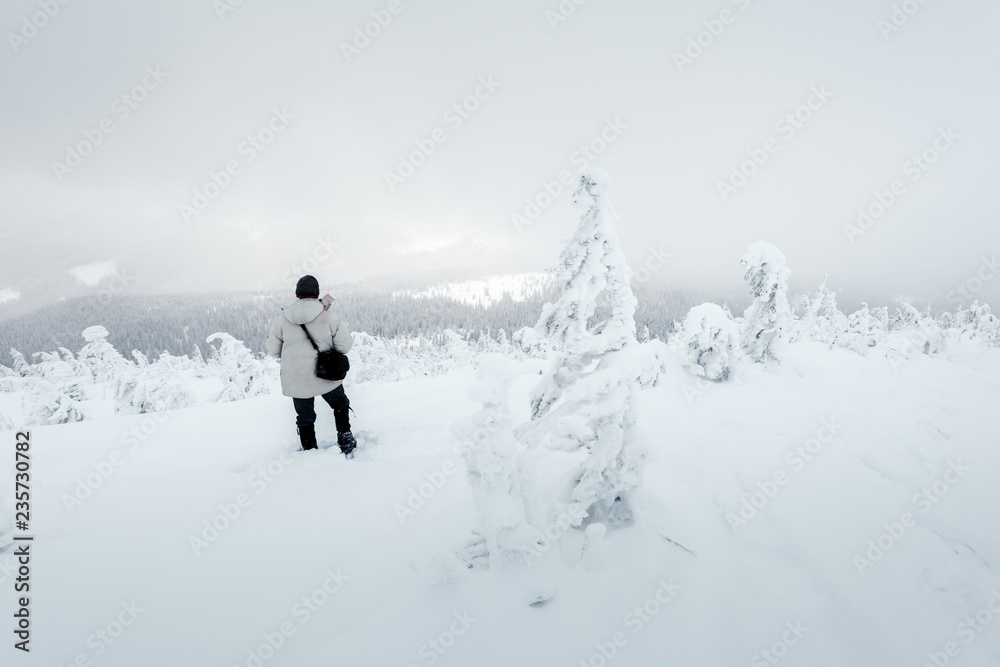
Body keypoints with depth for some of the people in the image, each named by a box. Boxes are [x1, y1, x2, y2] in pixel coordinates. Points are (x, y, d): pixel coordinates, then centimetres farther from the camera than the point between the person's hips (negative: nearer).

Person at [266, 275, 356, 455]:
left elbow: (273, 350, 2)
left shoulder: (281, 319, -7)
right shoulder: (330, 318, -12)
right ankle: (345, 439, 16)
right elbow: (345, 346, -8)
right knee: (340, 405, 25)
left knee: (305, 418, 18)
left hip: (296, 381, 1)